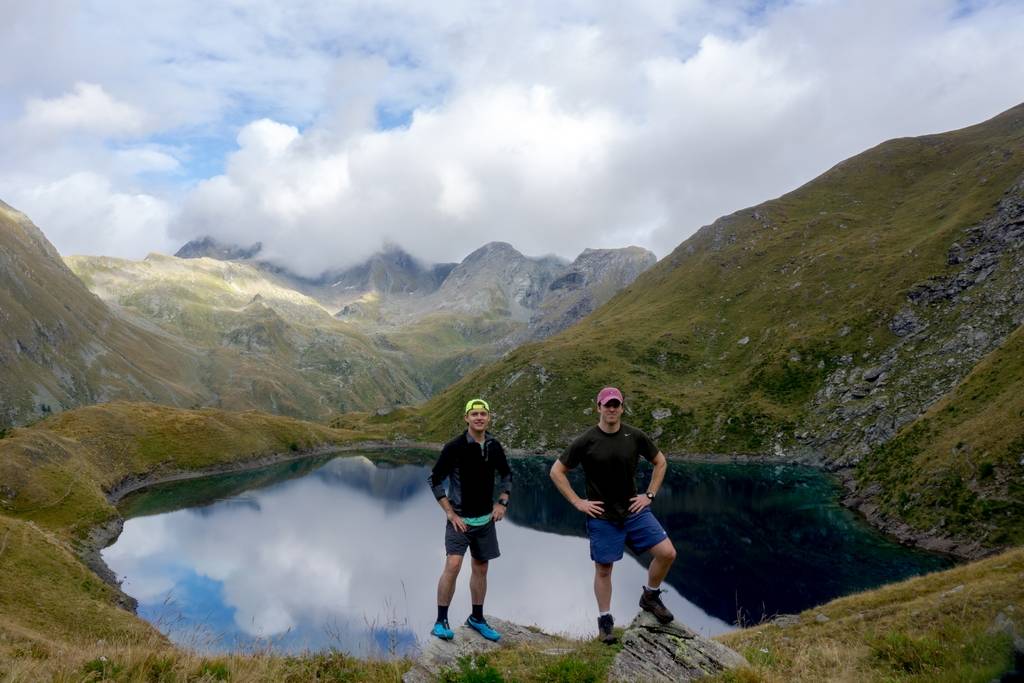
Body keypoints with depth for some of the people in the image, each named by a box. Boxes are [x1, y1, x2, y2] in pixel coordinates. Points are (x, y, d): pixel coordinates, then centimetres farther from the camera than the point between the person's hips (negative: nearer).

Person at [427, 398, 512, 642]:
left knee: (481, 568, 13)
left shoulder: (494, 447, 0)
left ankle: (477, 618, 29)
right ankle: (441, 621, -1)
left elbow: (506, 475, 16)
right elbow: (435, 479, -10)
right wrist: (450, 512, -13)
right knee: (452, 565, -15)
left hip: (485, 519, 5)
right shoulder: (455, 447, -15)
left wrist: (502, 502, 4)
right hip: (460, 519, -5)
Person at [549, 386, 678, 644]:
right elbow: (556, 471, -4)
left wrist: (649, 495, 4)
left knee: (667, 553, -6)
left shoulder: (635, 437, -4)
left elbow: (660, 462, 12)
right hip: (602, 518, -2)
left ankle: (650, 597, 20)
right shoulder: (586, 441, -10)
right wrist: (577, 502, -7)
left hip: (634, 511, 2)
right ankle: (605, 620, 27)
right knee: (603, 569, 7)